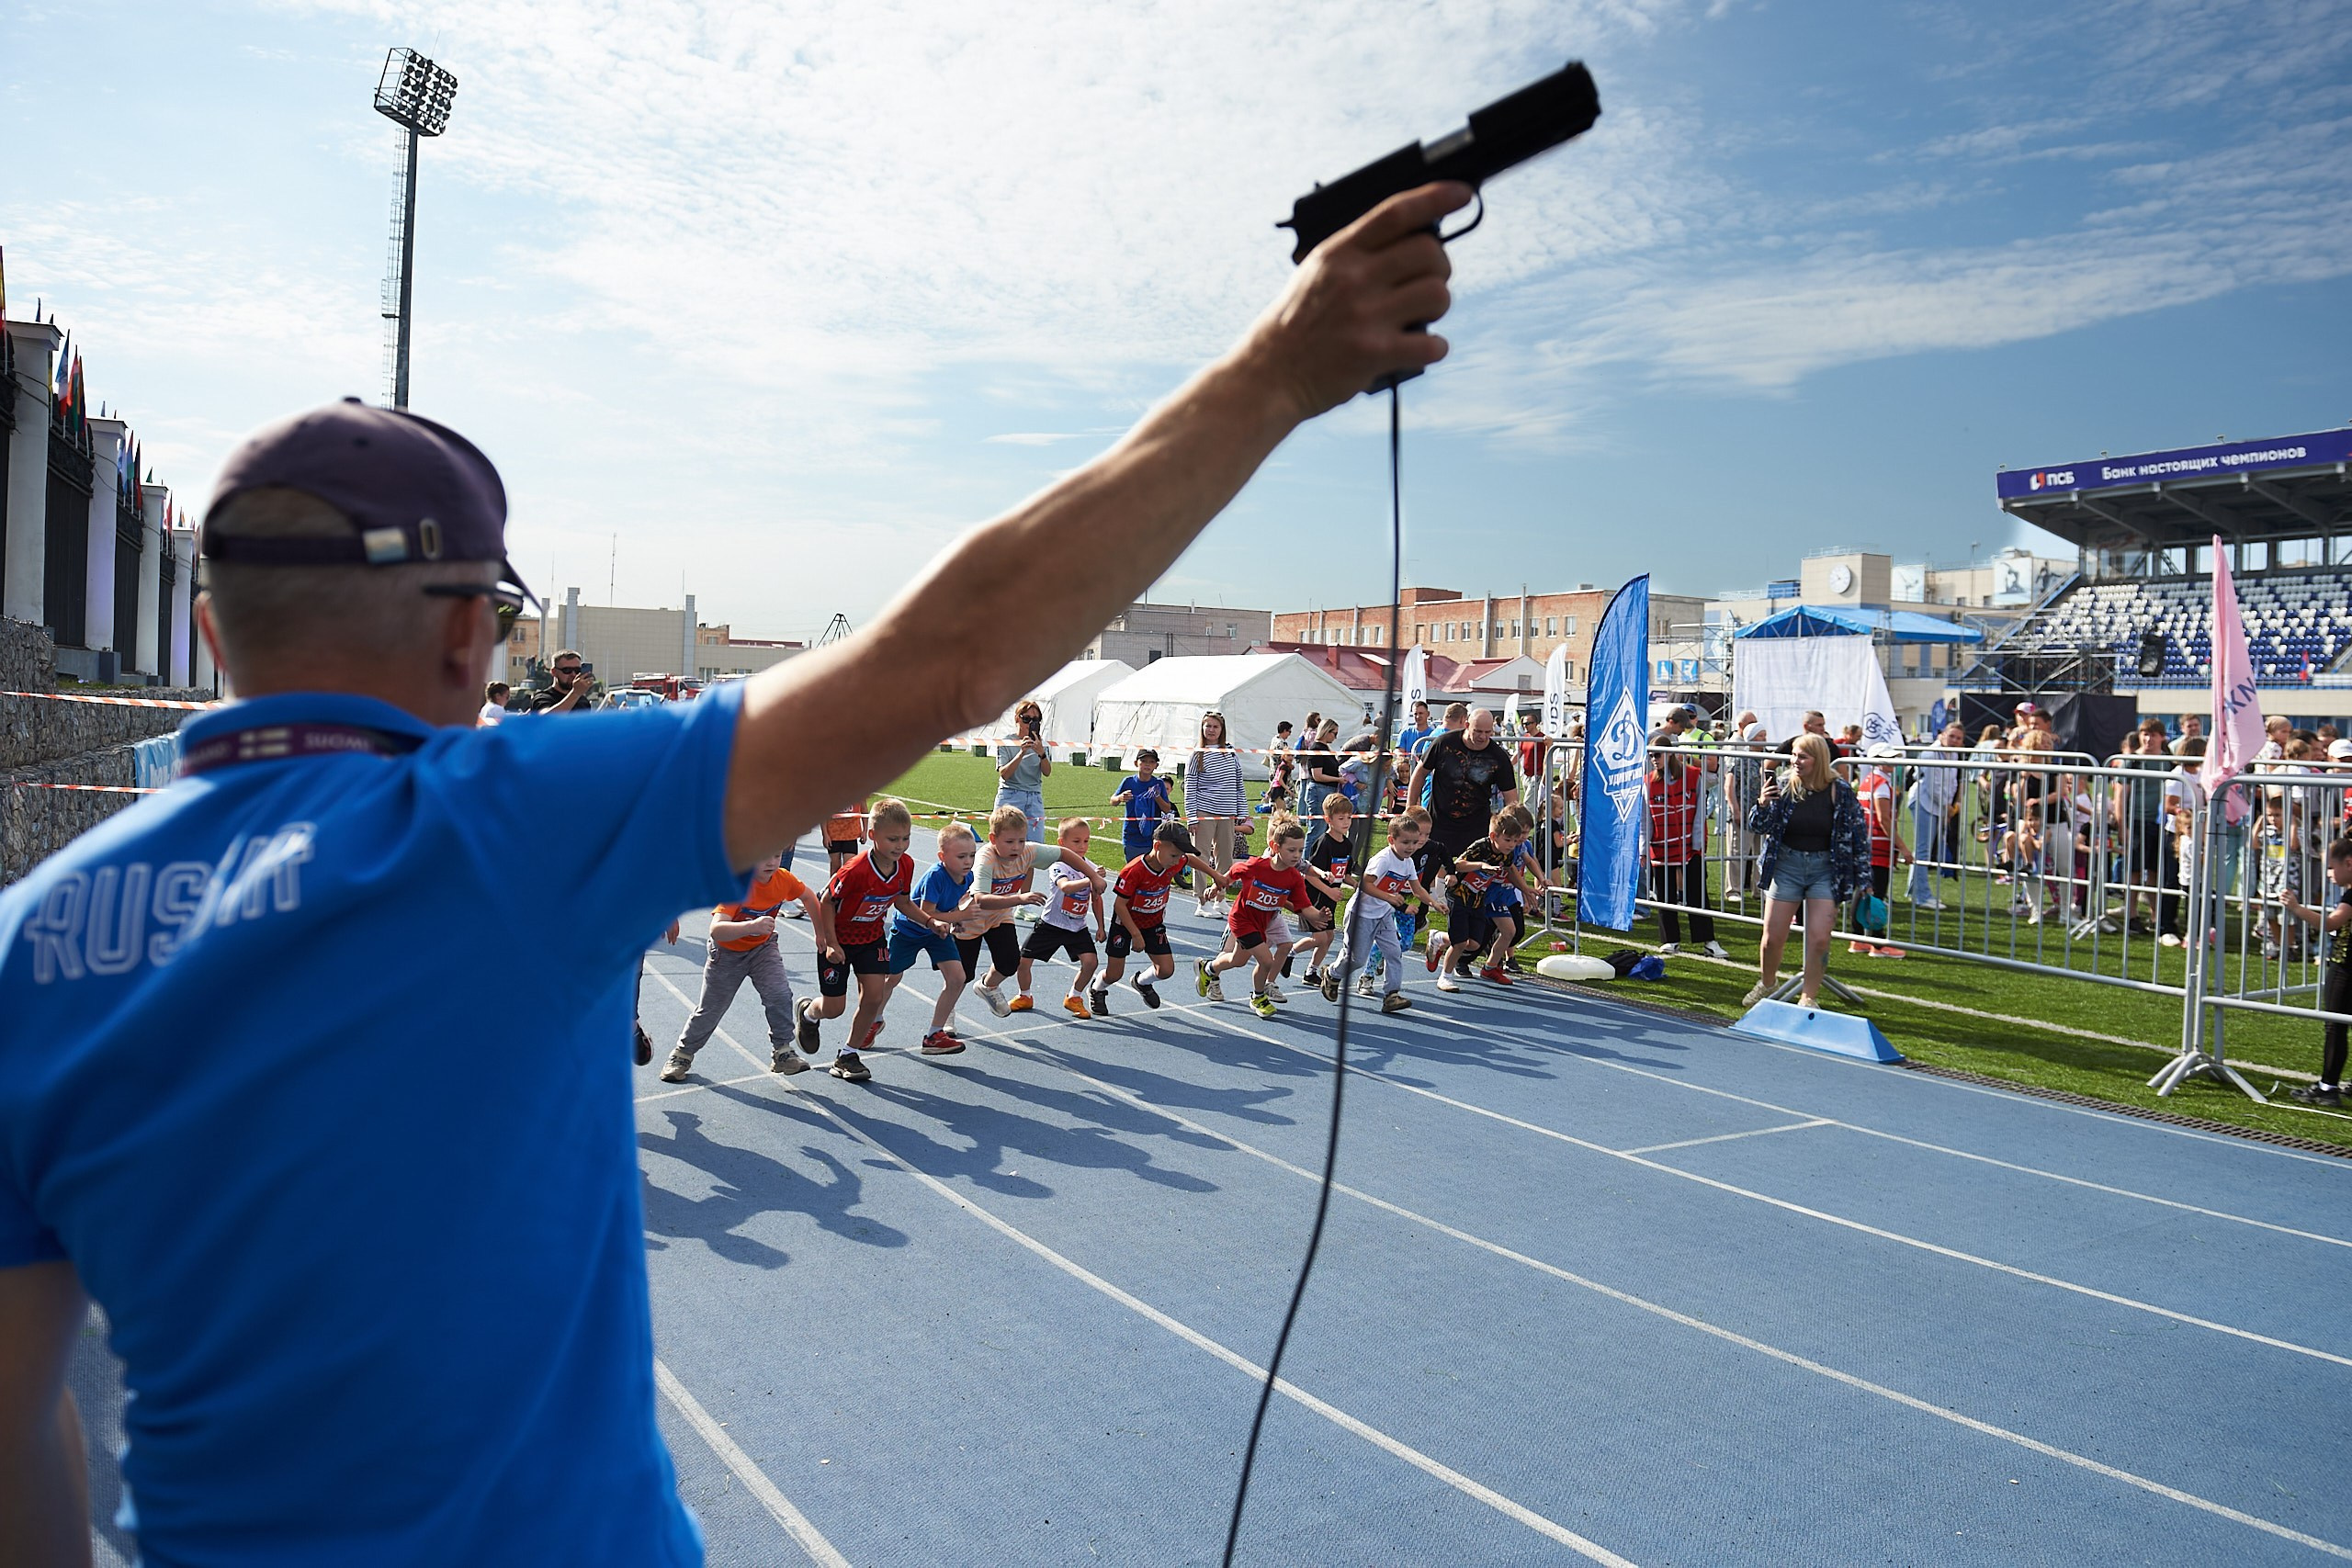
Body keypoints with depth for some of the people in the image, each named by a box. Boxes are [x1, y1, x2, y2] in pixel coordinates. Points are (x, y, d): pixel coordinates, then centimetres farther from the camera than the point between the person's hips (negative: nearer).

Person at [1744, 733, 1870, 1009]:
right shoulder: (1782, 785, -6)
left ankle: (1809, 996, 11)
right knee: (1773, 937, 2)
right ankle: (1767, 983, 30)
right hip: (1787, 864, 1)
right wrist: (1762, 805, -23)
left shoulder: (1841, 791, -8)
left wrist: (1862, 879, 1)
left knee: (1819, 939, -7)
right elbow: (1757, 828, -1)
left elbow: (1859, 834, 1)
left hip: (1825, 868, -1)